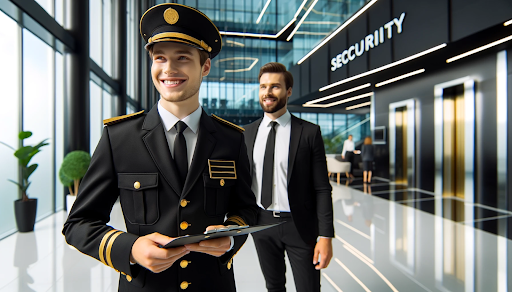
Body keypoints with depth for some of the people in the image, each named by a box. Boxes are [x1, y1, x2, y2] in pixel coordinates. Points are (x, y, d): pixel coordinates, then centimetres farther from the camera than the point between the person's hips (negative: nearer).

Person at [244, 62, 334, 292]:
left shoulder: (309, 132, -9)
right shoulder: (249, 132, 3)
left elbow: (322, 188, -9)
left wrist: (326, 235, -12)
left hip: (300, 225, -3)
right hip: (261, 222, 4)